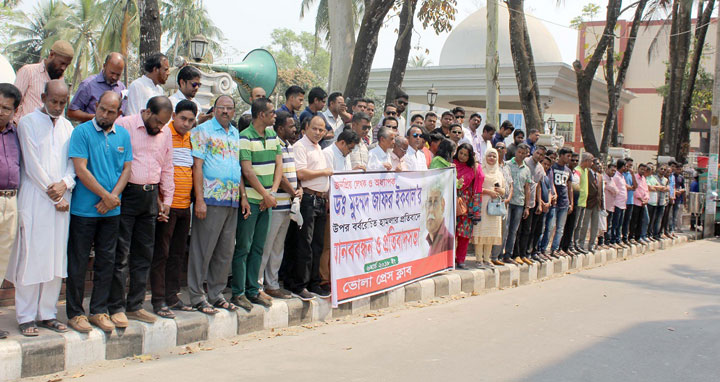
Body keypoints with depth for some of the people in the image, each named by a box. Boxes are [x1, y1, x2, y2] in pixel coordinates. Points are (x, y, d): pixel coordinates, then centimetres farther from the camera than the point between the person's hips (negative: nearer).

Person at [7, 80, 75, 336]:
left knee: (56, 259, 5)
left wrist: (64, 184, -10)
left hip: (61, 200, 5)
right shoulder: (28, 123, -1)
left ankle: (47, 313, 13)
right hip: (34, 200, -4)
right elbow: (33, 165, -6)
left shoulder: (67, 126, 14)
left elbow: (73, 163, 10)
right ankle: (26, 317, 4)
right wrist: (54, 196, -8)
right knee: (31, 257, -4)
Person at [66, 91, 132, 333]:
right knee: (78, 263, 2)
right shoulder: (82, 132, -6)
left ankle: (99, 311, 18)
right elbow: (81, 170, -12)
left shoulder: (123, 135, 9)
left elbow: (126, 169, 7)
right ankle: (75, 313, 12)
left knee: (106, 262, 9)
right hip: (83, 210, -4)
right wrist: (106, 195, -11)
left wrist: (113, 197, -7)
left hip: (111, 212, 4)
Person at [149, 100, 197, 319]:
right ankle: (158, 301, 3)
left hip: (185, 205, 7)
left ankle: (172, 296, 21)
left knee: (178, 253, 12)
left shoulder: (190, 138, 14)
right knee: (161, 253, -1)